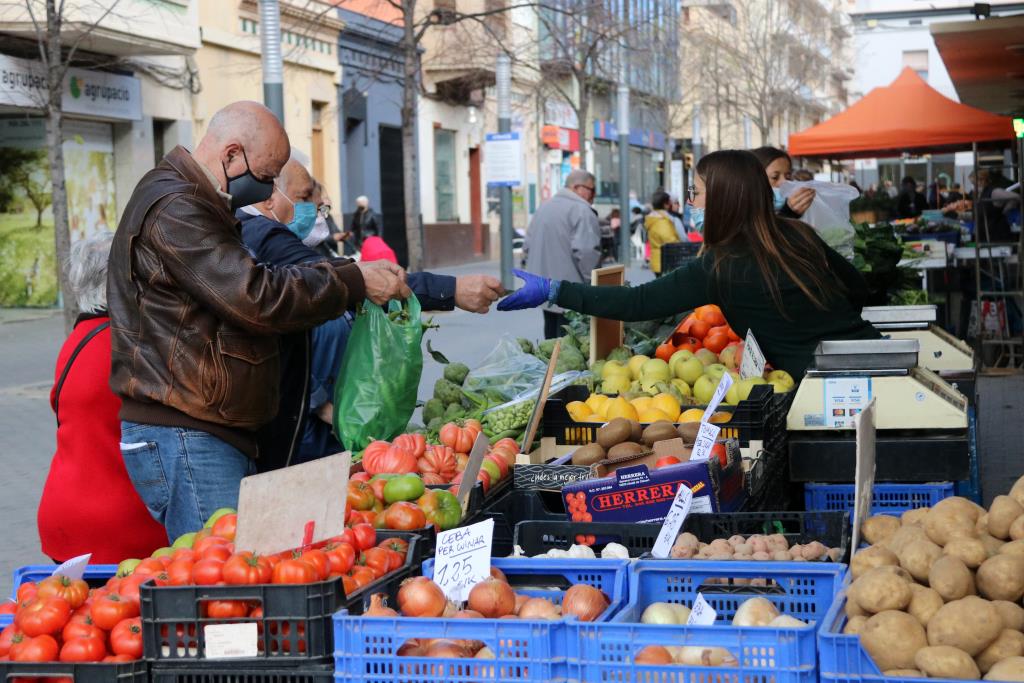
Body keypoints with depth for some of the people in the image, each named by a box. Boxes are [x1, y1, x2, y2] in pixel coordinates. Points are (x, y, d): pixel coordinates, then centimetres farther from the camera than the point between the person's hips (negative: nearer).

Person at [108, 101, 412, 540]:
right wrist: (354, 282, -13)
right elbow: (255, 298, -22)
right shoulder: (174, 210, -14)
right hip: (183, 438, -10)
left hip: (216, 433, 10)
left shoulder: (192, 205, 21)